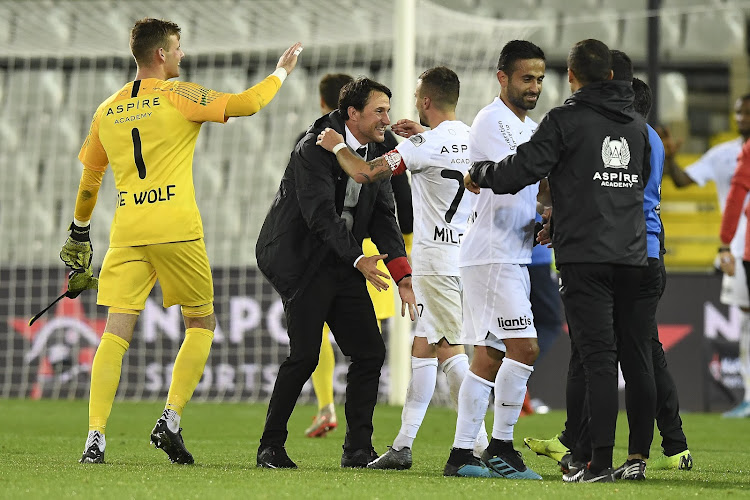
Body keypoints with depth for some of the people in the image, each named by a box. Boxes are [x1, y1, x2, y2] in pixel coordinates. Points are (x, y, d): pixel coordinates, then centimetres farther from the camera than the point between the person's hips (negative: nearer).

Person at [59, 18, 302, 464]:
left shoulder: (108, 111, 14)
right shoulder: (177, 96, -1)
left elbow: (89, 179, 24)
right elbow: (245, 104, -5)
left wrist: (80, 232, 36)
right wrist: (282, 72, 12)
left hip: (127, 233, 4)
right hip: (177, 231, -4)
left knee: (117, 332, -1)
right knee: (202, 325, 11)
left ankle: (96, 435, -13)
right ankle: (171, 419, -2)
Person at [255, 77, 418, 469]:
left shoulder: (375, 154, 7)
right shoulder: (313, 149, -15)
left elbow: (383, 217, 4)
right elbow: (321, 214, -24)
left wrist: (402, 274, -8)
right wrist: (358, 259, -35)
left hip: (343, 265, 8)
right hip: (301, 260, -8)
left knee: (370, 352, 1)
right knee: (305, 355, -13)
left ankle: (358, 449, 8)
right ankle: (270, 447, -1)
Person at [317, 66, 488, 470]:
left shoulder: (426, 144, -15)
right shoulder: (472, 139, 8)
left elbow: (364, 173, -15)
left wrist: (336, 146, 2)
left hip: (438, 262, -8)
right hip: (464, 252, 8)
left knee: (449, 351, -8)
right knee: (422, 348, 13)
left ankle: (480, 447, -13)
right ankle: (403, 444, 15)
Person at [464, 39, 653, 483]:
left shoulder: (565, 120, -6)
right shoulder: (637, 125, 14)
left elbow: (522, 170, -11)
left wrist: (479, 174, 11)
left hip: (586, 256, -5)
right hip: (633, 255, 5)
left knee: (598, 358, -8)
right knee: (637, 358, 9)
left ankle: (601, 463, -13)